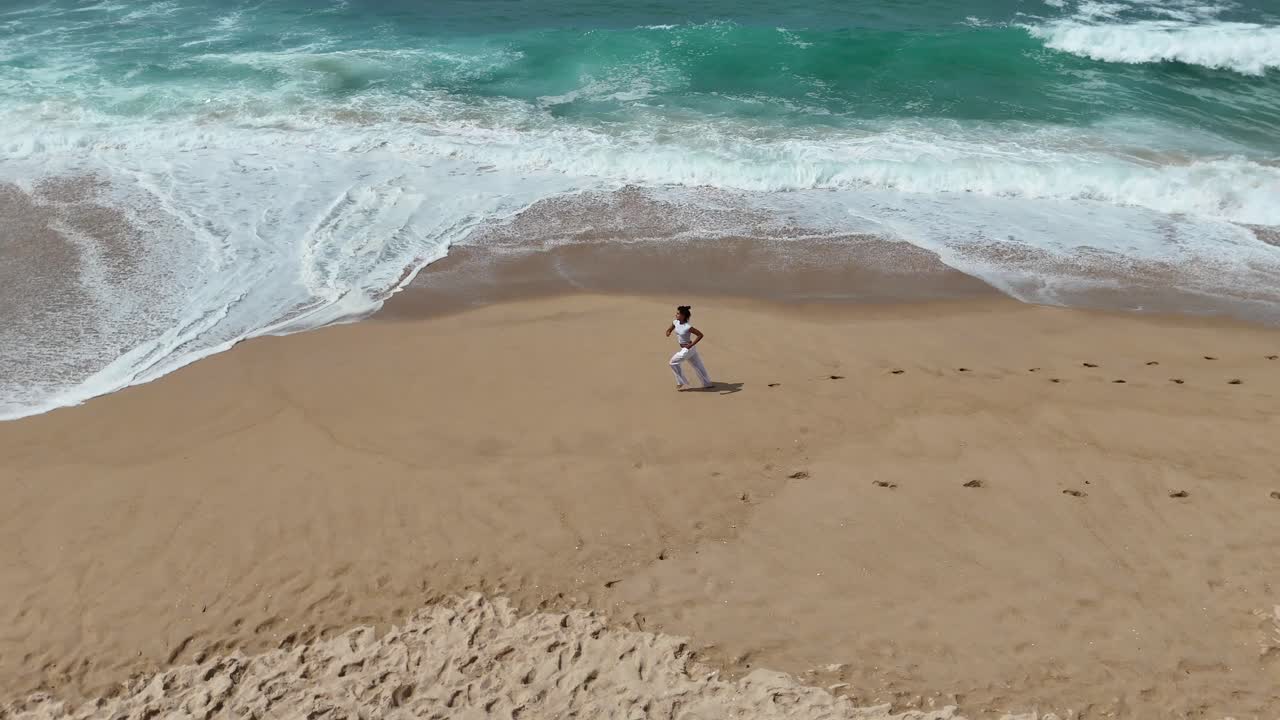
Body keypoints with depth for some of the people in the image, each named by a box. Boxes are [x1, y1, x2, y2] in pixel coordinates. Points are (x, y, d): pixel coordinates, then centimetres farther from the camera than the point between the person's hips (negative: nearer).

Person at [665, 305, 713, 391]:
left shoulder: (688, 327, -26)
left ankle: (682, 383, 6)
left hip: (688, 349, -8)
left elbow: (700, 335, -22)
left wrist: (691, 344, -23)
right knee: (697, 365, 18)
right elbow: (669, 329, 12)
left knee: (673, 362, -5)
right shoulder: (675, 322, -5)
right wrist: (668, 332, -12)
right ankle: (707, 382, 31)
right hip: (683, 348, 8)